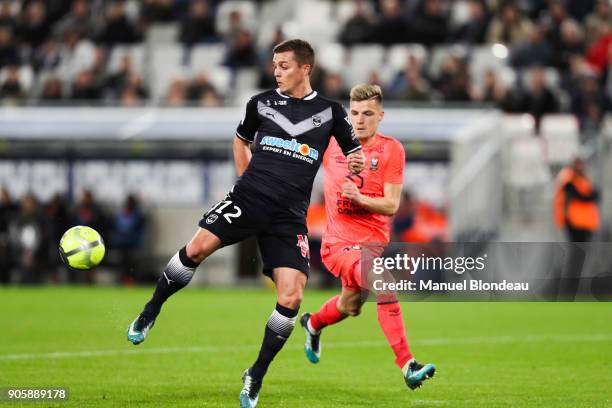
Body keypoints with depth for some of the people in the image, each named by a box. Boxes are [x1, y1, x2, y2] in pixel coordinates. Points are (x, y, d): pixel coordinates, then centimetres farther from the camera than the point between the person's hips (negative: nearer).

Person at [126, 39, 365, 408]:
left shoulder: (330, 111, 6)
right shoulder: (261, 103, 9)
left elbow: (355, 156, 14)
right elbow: (241, 139, 27)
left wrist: (357, 165, -10)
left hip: (289, 215, -1)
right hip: (250, 197, 1)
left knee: (291, 298, -13)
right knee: (197, 248, -20)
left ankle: (256, 377, 4)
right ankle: (150, 314, 4)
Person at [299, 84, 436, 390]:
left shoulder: (391, 150, -6)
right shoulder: (330, 142, -6)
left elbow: (392, 205, -10)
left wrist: (360, 198, -26)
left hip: (375, 241, 4)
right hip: (340, 241, -4)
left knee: (350, 305, 22)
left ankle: (313, 324, 58)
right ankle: (407, 366, -31)